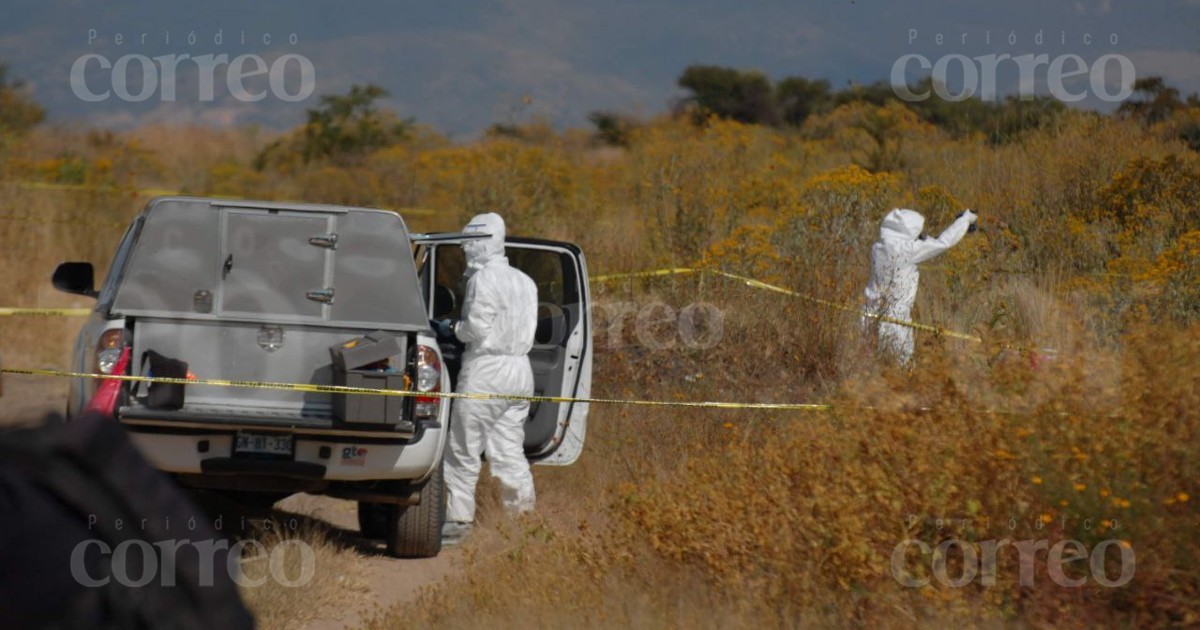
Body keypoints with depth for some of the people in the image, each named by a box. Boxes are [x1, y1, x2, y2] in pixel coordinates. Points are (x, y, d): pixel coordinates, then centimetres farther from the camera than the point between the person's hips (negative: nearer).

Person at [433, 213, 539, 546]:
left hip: (486, 371, -8)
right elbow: (526, 328, 13)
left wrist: (451, 328, 1)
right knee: (509, 450, 11)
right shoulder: (524, 282, 14)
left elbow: (476, 328, -18)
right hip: (520, 371, 8)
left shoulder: (484, 278, -12)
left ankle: (457, 520, 1)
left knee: (463, 452, 0)